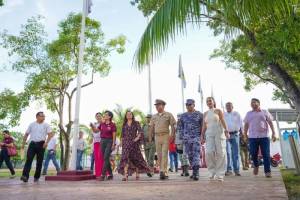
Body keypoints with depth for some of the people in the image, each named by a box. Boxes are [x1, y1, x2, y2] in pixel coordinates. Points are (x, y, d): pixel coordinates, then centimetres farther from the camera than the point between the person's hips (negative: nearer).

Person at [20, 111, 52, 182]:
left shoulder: (46, 125, 7)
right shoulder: (32, 125, 11)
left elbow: (49, 134, 1)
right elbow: (26, 135, 13)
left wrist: (46, 142, -14)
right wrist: (23, 143, 5)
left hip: (41, 144, 0)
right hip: (32, 144, 1)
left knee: (39, 161, 3)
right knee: (29, 160, -11)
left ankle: (36, 177, 11)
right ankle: (25, 176, -15)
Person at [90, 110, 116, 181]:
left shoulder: (112, 124, -5)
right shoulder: (102, 124, 11)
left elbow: (114, 135, -7)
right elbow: (96, 131, 10)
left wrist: (113, 144, -13)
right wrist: (92, 126, -7)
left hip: (109, 141, -6)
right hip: (102, 141, 6)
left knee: (106, 158, -12)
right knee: (105, 158, 8)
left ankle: (102, 175, -12)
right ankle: (110, 174, 18)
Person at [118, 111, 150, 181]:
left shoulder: (136, 123, 6)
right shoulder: (124, 124, 14)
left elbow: (140, 131, -1)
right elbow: (122, 134, 16)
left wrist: (138, 137, -16)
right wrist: (121, 142, 9)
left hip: (134, 142, -1)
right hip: (126, 142, 2)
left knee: (136, 157, 4)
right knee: (125, 157, -12)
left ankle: (137, 174, 18)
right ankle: (125, 175, -16)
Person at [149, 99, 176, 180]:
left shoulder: (168, 115, 4)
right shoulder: (154, 116, 17)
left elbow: (172, 125, 0)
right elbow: (152, 127, 16)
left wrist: (173, 134, -11)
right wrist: (150, 137, 11)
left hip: (165, 136, -5)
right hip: (157, 136, 5)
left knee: (164, 154, -13)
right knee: (159, 155, 5)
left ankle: (163, 171, -16)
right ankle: (165, 172, 13)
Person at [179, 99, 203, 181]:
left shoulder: (199, 114, 0)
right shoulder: (183, 115, 10)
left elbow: (203, 126, 0)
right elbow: (181, 127, 15)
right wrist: (181, 138, 9)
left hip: (197, 138, -4)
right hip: (187, 139, 4)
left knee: (196, 154, -12)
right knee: (190, 155, 8)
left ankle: (196, 173, -14)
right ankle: (195, 171, 19)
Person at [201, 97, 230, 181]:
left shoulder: (218, 111, 6)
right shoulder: (205, 113, 15)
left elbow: (223, 122, -1)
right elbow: (204, 125, 14)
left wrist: (227, 131, -11)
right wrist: (202, 135, 7)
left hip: (219, 132, -2)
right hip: (209, 134, 2)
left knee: (220, 153, -5)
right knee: (209, 152, -14)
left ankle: (220, 173, 5)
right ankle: (212, 170, 6)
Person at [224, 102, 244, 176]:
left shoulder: (237, 114, 9)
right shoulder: (223, 115, 12)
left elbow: (241, 124, 5)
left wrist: (243, 133, -6)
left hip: (235, 134, 0)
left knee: (236, 153, 3)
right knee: (228, 152, -10)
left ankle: (236, 170, 9)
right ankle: (229, 170, -9)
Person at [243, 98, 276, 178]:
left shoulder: (265, 112, 9)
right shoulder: (248, 113, 14)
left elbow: (270, 122, 6)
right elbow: (246, 125, 12)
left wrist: (273, 133, -3)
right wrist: (245, 136, 6)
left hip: (264, 136, -2)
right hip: (252, 137, 2)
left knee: (266, 154, -2)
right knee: (253, 153, 1)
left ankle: (267, 171, 4)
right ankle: (256, 165, 28)